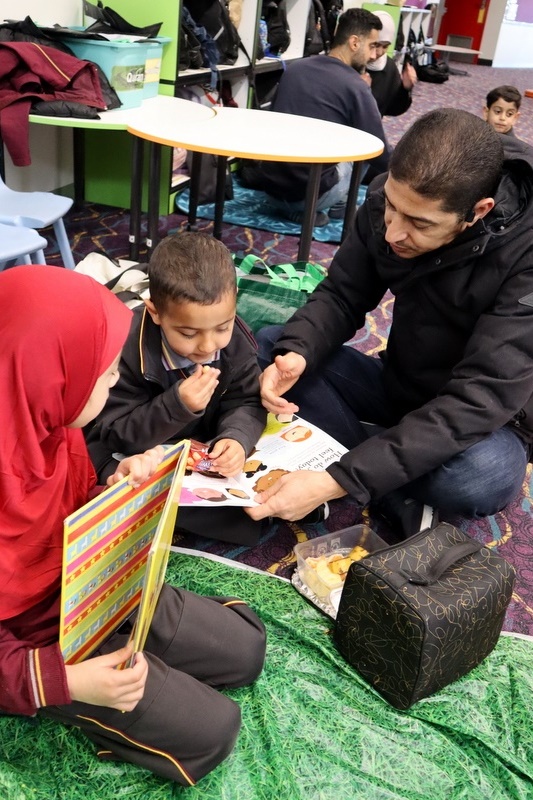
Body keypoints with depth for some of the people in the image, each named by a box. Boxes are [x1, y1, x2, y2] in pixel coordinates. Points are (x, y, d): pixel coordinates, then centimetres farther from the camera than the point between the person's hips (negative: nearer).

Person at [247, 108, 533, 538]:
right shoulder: (386, 202, -15)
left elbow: (478, 402, -34)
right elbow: (342, 296, -5)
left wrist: (337, 481, -41)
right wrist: (295, 354, -29)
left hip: (482, 419, -5)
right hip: (399, 388, 6)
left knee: (484, 476, -39)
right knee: (268, 345, -11)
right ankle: (405, 499, -17)